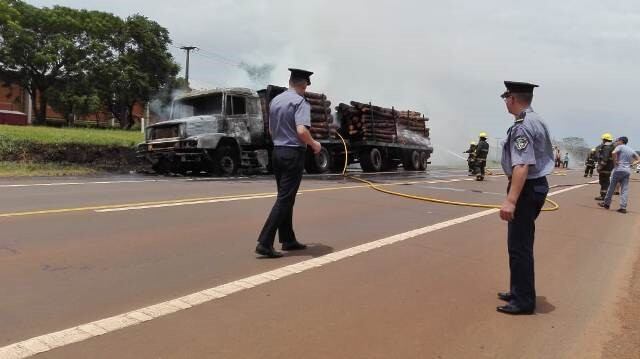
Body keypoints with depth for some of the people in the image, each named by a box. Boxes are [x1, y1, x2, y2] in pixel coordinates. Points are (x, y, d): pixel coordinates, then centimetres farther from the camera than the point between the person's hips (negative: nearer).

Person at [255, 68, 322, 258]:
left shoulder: (275, 100, 11)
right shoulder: (301, 102, -11)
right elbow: (301, 130, -24)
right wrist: (314, 144, -7)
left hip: (277, 151, 8)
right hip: (294, 154, -8)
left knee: (285, 198, 15)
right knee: (285, 199, -5)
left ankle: (288, 240, 22)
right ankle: (265, 242, -8)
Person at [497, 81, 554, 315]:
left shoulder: (522, 127, -19)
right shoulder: (537, 121, 14)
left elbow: (522, 166, -29)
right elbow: (548, 156, 24)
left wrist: (510, 200, -34)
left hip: (526, 188, -11)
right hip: (538, 184, 11)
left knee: (519, 247, -2)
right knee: (522, 244, 19)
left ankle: (524, 301, 7)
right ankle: (518, 292, 30)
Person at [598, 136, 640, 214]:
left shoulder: (620, 147, -2)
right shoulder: (631, 150, 18)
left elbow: (614, 152, -24)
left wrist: (615, 161, -12)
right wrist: (632, 164, 10)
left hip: (619, 169, -6)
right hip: (628, 171, 6)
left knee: (611, 187, 5)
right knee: (625, 189, 2)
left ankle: (606, 203, 13)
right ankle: (623, 207, -3)